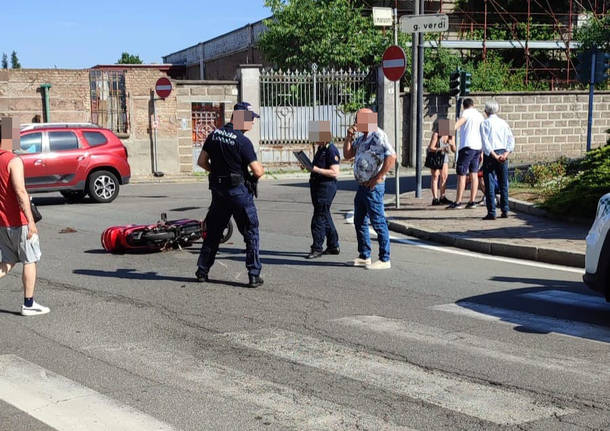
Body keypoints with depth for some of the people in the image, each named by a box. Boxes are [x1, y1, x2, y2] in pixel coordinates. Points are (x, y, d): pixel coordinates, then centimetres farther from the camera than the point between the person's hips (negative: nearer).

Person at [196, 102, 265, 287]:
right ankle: (254, 275, 2)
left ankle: (202, 271, 24)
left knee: (213, 230, 17)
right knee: (251, 233, 3)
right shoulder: (243, 141, -15)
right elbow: (257, 171, -16)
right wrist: (260, 168, 6)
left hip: (218, 189, 6)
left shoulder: (214, 135, 5)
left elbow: (201, 161, 11)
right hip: (239, 191, -6)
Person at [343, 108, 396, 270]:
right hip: (362, 186, 10)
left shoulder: (378, 136, -14)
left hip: (373, 187, -10)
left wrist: (377, 178, -21)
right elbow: (347, 155, 18)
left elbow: (391, 157, -25)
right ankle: (364, 256, 26)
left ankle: (384, 259, 0)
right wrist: (349, 136, 5)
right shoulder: (362, 138, 16)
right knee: (360, 222, 16)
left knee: (378, 223, -5)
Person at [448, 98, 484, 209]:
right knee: (474, 174, 9)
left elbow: (461, 120, -26)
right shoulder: (480, 115, 20)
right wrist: (482, 153, 30)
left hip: (467, 146, -8)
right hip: (478, 146, 8)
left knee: (461, 174, -6)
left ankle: (458, 202, -6)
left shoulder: (467, 113, -3)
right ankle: (472, 201, 8)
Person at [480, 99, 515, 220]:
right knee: (503, 184, 11)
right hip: (503, 154, 4)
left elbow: (485, 142, -13)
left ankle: (491, 213, -4)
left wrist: (494, 155, -14)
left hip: (490, 155, -4)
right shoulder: (503, 123, 9)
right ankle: (505, 211, 14)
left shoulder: (485, 123, -3)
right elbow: (511, 139, 1)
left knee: (490, 184, -1)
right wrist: (506, 154, -7)